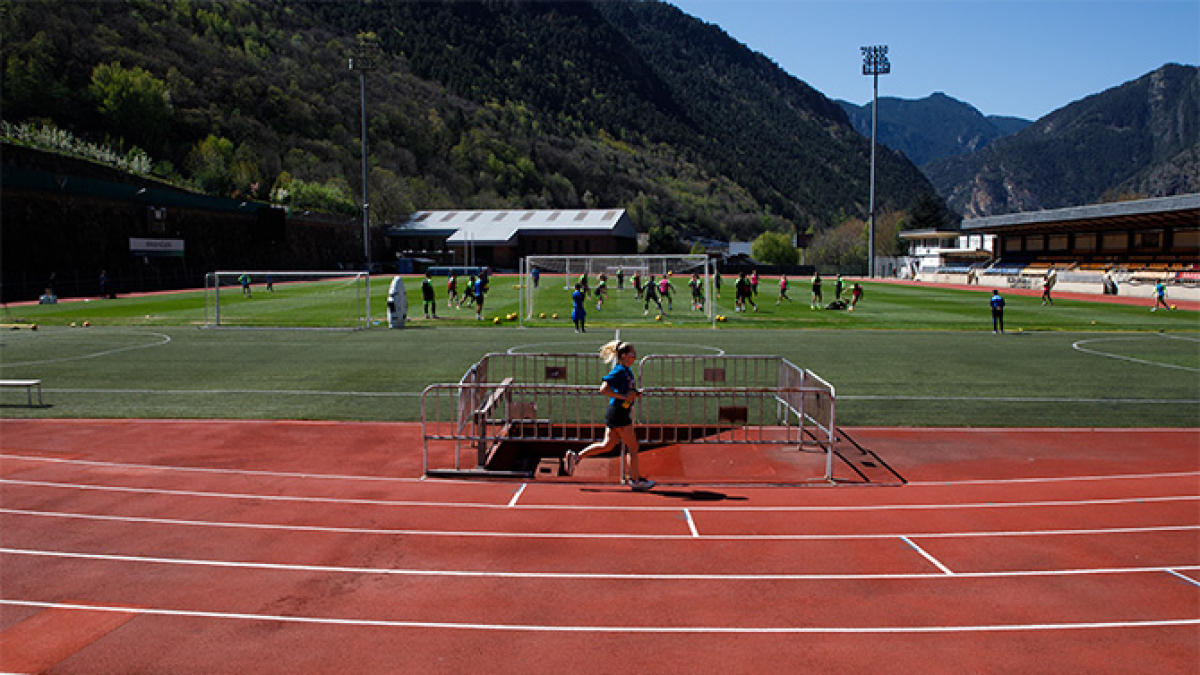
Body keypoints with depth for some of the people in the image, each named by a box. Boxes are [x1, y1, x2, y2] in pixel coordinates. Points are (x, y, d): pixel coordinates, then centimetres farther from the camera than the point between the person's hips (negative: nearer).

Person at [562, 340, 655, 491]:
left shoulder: (628, 371, 12)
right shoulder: (619, 371, -16)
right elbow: (603, 389, -22)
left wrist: (635, 394, 8)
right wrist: (624, 397, -22)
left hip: (618, 413, 9)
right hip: (618, 412, -9)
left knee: (607, 445, 13)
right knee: (633, 447, 0)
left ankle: (576, 456, 16)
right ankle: (636, 480, 10)